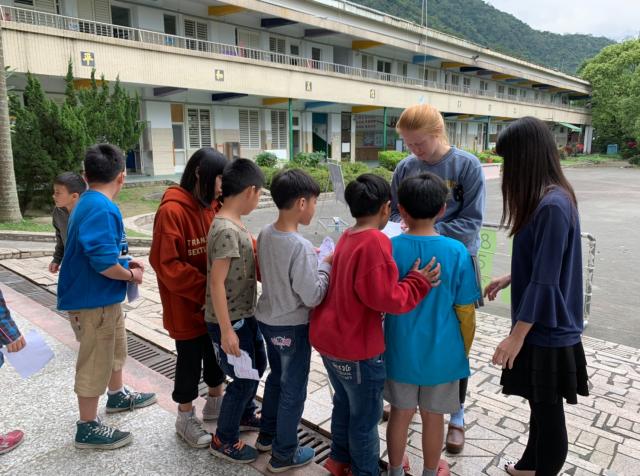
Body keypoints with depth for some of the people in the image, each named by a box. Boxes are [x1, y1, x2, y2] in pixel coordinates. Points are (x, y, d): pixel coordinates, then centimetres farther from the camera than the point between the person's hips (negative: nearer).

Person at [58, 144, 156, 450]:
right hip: (93, 301, -10)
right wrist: (131, 275, -13)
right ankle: (88, 428, 21)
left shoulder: (88, 203, 7)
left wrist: (126, 263, 6)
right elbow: (104, 263, -31)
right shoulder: (101, 209, -25)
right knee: (95, 362, 5)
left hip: (105, 299, 10)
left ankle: (118, 396, 48)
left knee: (115, 349, 26)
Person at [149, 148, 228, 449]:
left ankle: (215, 402, 43)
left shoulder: (213, 207, 1)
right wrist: (204, 290, -22)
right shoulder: (172, 211, -21)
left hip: (215, 302, 7)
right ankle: (185, 418, 32)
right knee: (190, 359, 10)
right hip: (186, 305, -7)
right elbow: (166, 264, -22)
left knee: (216, 352, 20)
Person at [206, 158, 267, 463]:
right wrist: (226, 329, -22)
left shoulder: (235, 224, 5)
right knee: (245, 379, 4)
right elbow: (216, 282, -25)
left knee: (257, 366, 24)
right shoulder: (226, 230, -24)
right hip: (229, 320, -9)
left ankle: (244, 415, 46)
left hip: (245, 314, 9)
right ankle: (223, 441, 24)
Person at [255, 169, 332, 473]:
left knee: (276, 377, 27)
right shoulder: (300, 246, -28)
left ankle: (267, 434, 44)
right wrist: (326, 265, -12)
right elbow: (312, 297, -24)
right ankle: (284, 454, 28)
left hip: (266, 320, 8)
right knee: (293, 390, 11)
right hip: (292, 327, -8)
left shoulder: (265, 234, -4)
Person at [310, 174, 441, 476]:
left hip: (329, 338, 9)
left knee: (344, 402, 27)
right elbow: (385, 298, -24)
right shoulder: (376, 242, -22)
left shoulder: (346, 237, 5)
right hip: (357, 347, -9)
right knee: (365, 417, 12)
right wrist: (418, 282, -13)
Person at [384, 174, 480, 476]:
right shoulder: (457, 252, -15)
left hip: (401, 351, 1)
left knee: (400, 414, 19)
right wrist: (465, 349, 8)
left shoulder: (390, 248, -15)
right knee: (433, 417, 19)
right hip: (441, 353, 0)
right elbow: (465, 310, -8)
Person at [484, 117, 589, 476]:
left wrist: (517, 336, -20)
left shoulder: (552, 206, -24)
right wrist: (509, 279, 22)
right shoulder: (547, 199, 5)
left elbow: (545, 281, -24)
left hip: (547, 330, -9)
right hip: (542, 325, 9)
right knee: (540, 404, 23)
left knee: (549, 411, 9)